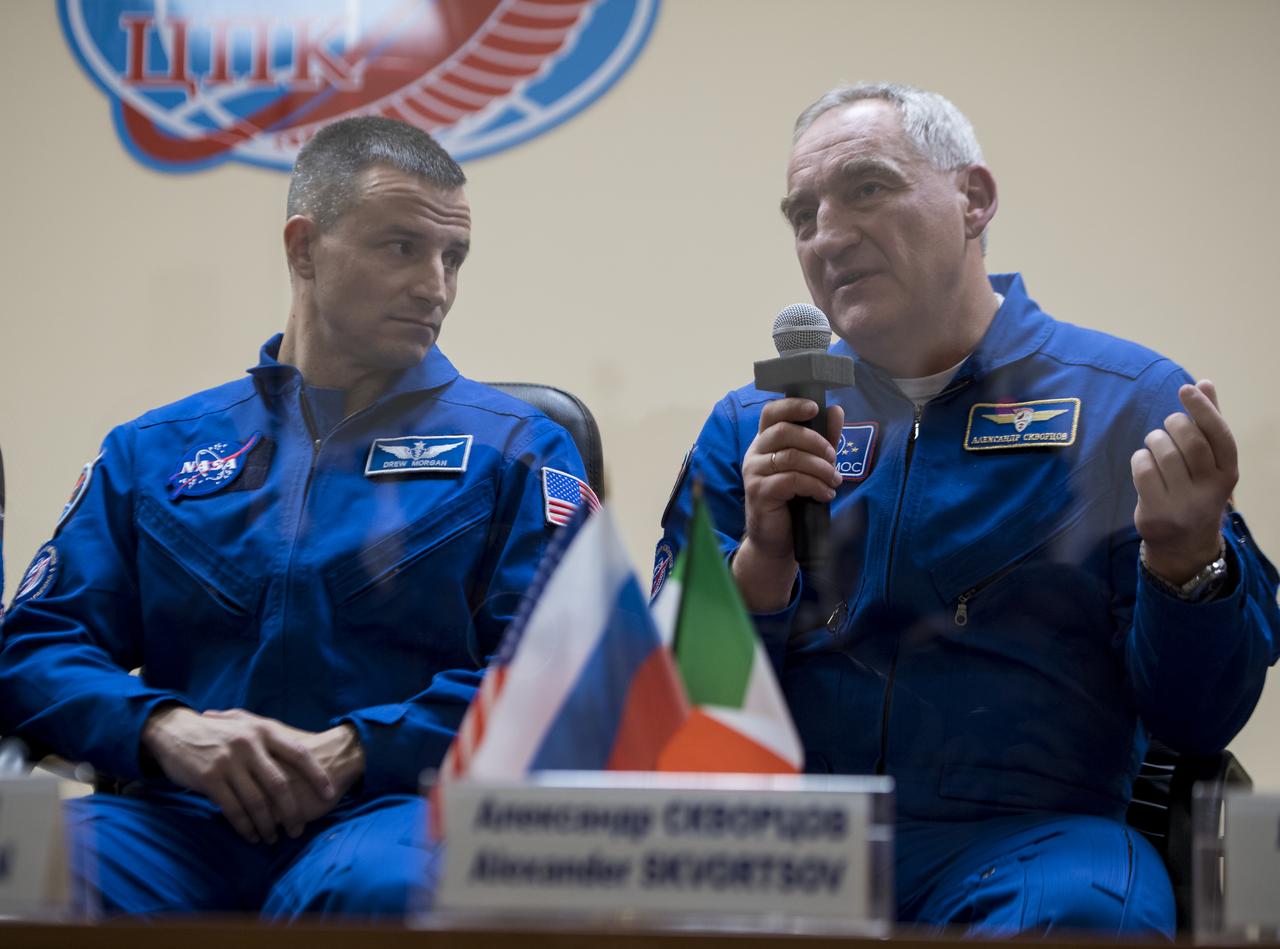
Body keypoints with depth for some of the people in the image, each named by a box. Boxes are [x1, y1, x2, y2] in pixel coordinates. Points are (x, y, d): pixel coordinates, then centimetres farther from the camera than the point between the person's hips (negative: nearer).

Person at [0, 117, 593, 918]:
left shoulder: (518, 451, 14)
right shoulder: (154, 452, 21)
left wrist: (357, 750, -13)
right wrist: (164, 730, -9)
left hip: (396, 807, -2)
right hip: (186, 819, 2)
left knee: (369, 885, -40)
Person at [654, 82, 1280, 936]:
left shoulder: (1133, 406, 7)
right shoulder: (748, 428, 15)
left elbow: (1198, 720, 3)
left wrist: (1185, 557, -16)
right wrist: (762, 561, -7)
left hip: (1023, 833, -1)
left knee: (1079, 912, -36)